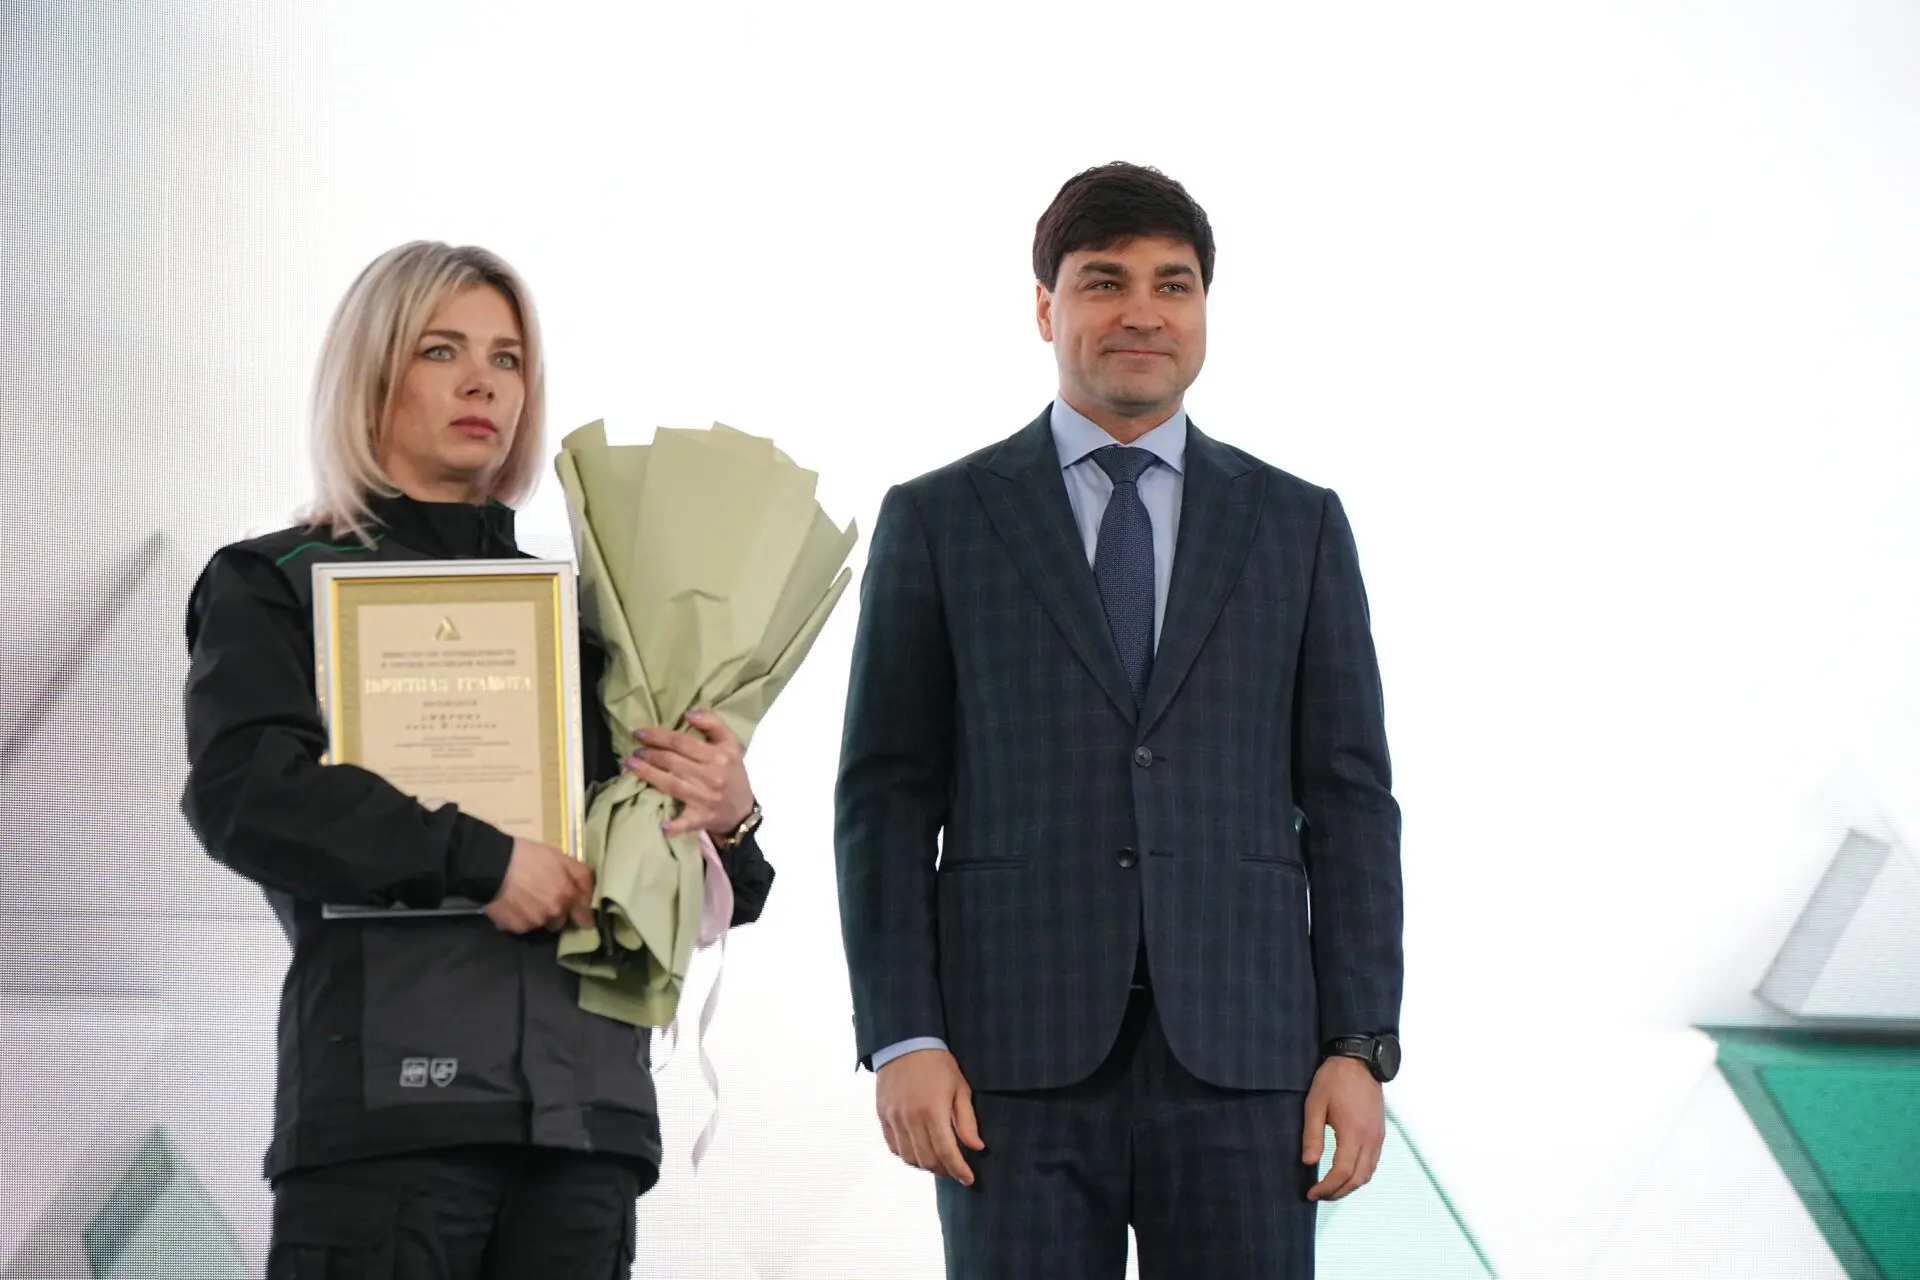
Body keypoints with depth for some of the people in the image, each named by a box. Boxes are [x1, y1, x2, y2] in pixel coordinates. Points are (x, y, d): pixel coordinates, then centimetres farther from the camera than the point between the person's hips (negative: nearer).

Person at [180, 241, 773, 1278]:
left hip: (586, 1103, 4)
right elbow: (240, 792, -9)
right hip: (386, 1088, -4)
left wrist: (728, 820, 0)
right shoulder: (271, 586, 11)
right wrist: (480, 858, -14)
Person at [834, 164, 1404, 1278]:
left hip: (1240, 1052, 1)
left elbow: (1347, 800, 9)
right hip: (1020, 1051, -1)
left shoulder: (1298, 525, 12)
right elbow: (887, 799, 5)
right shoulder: (938, 521, 8)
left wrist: (1360, 1047, 0)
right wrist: (901, 1039, -6)